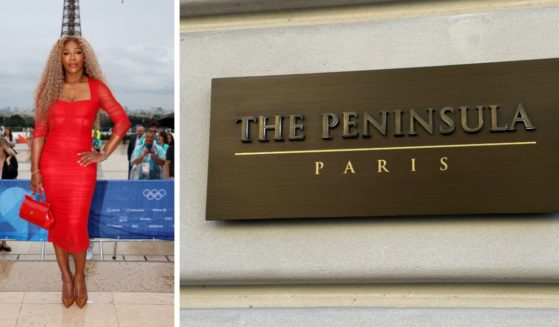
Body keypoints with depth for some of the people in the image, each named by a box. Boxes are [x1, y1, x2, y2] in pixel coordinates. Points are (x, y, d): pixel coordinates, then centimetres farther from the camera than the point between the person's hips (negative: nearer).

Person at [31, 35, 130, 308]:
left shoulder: (96, 88, 0)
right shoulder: (49, 88, 3)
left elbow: (123, 122, -1)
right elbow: (39, 131, 2)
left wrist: (103, 154, -6)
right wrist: (35, 170, -3)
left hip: (81, 165, -1)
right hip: (51, 163, 2)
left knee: (76, 226, -4)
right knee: (57, 222, 8)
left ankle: (79, 276, 21)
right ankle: (66, 278, 24)